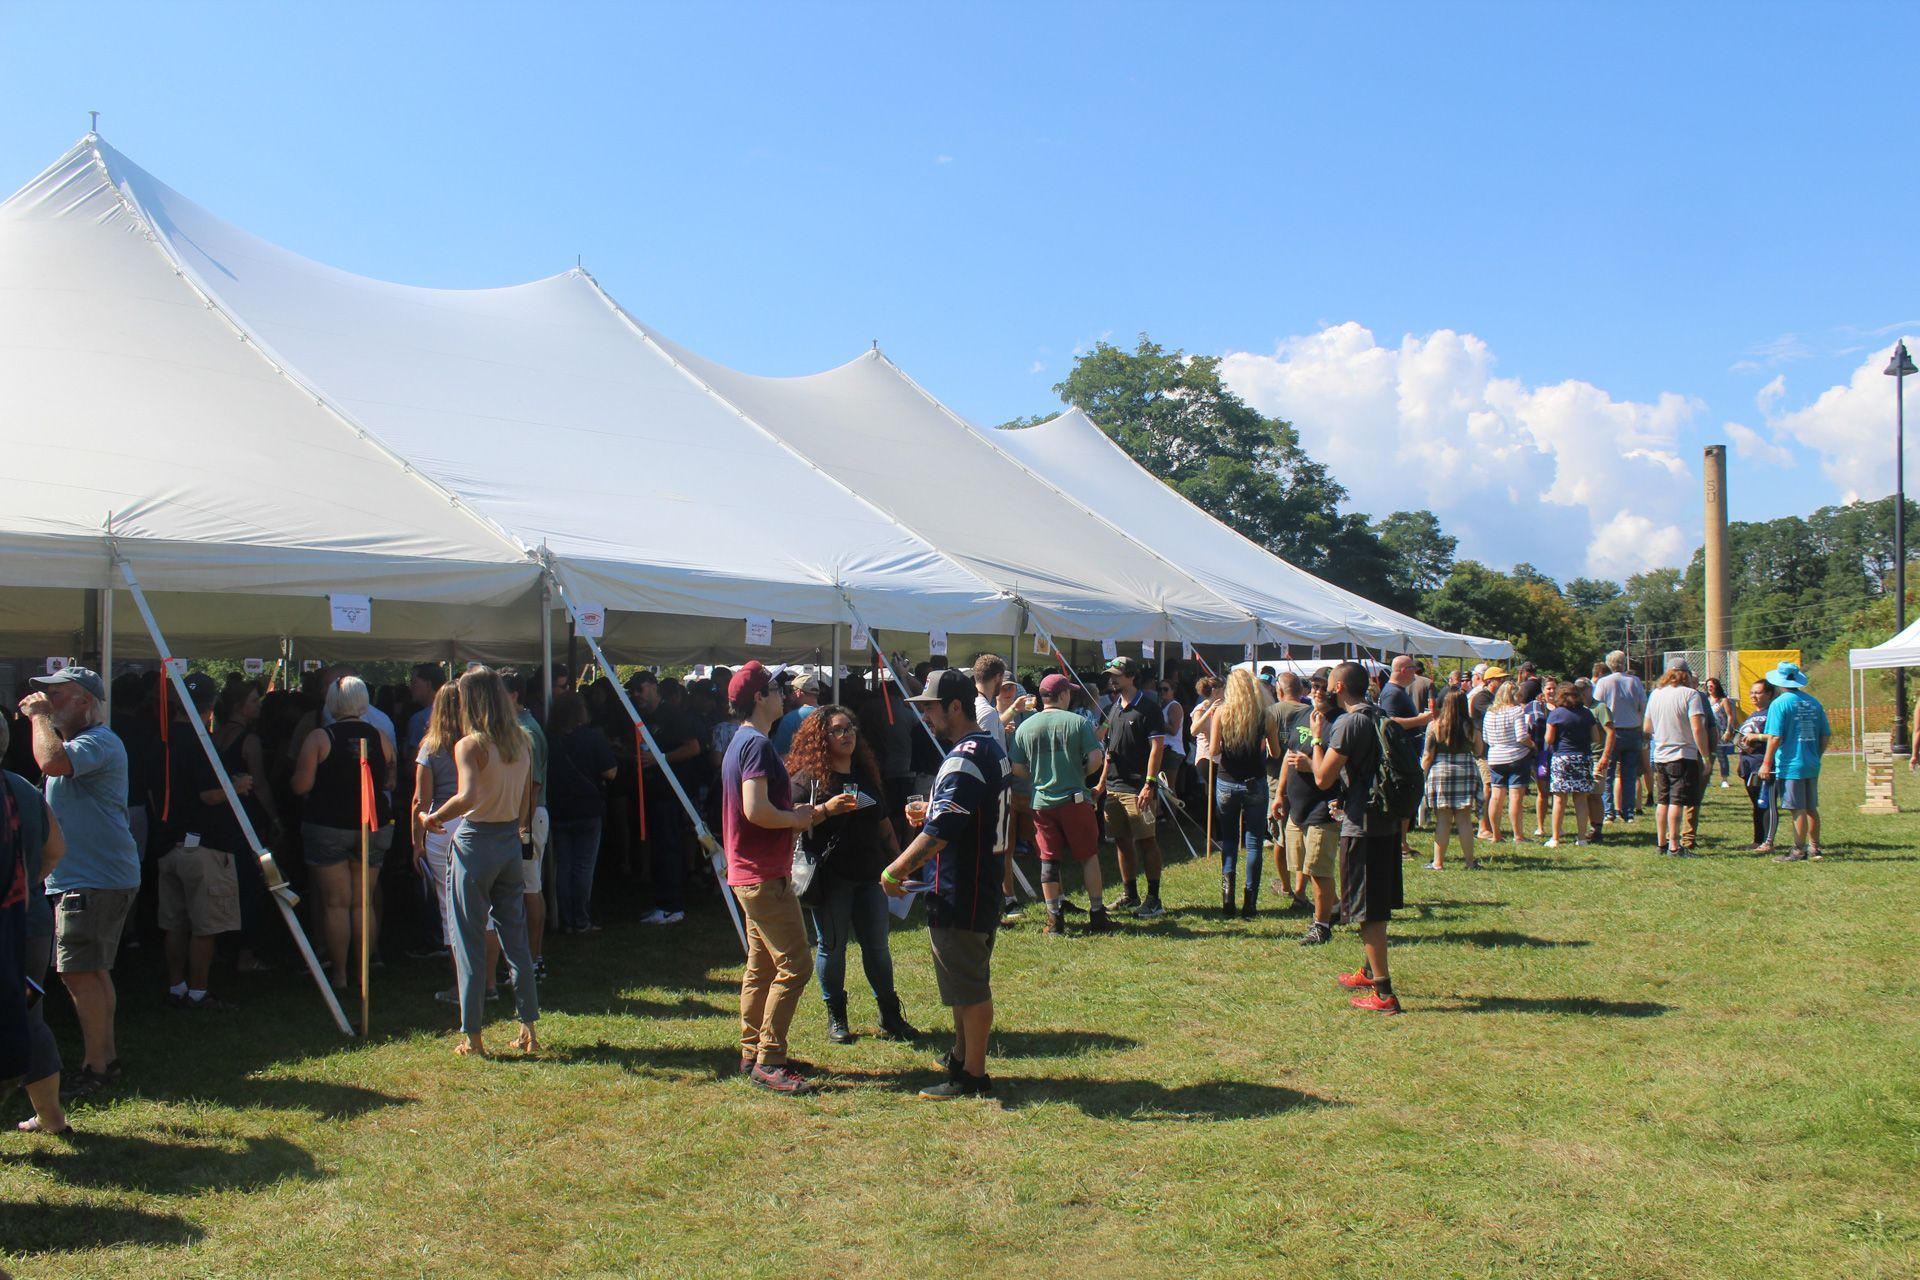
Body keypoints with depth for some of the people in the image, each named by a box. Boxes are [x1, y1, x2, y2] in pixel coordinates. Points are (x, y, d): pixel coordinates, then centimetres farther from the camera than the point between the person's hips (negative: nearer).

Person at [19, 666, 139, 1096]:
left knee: (79, 972, -10)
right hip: (83, 877, 11)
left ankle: (95, 1066, -4)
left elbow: (52, 762, -33)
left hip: (94, 879, -11)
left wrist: (39, 716, -20)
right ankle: (105, 1056, 24)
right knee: (92, 971, 16)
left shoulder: (98, 742, -15)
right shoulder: (76, 743, 20)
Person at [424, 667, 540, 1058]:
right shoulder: (523, 741, 5)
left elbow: (467, 797, -30)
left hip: (475, 843, -6)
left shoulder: (470, 745, -15)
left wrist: (434, 816, -14)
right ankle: (529, 1029, 16)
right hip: (511, 842, 6)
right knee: (516, 937, 13)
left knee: (470, 941, 4)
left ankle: (472, 1036, 10)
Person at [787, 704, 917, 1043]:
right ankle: (836, 1017, 18)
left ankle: (890, 1016, 17)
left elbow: (882, 823, 21)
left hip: (869, 874, 5)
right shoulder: (809, 778, -4)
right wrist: (828, 809, -24)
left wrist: (898, 860, 21)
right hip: (830, 878, -5)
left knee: (877, 946, 8)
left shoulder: (866, 774, 14)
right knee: (831, 946, 4)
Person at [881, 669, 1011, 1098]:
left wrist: (895, 870, -18)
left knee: (968, 986, 0)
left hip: (959, 893, -10)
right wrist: (931, 814, 12)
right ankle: (961, 1058, 34)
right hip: (982, 884, 10)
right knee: (969, 981, 21)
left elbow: (940, 830, -26)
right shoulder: (989, 748, 12)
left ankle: (972, 1077, 10)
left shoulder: (964, 758, -21)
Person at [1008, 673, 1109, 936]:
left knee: (1049, 859, 8)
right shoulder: (1078, 722, -6)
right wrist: (1079, 774, 7)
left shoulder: (1025, 727, 1)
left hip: (1041, 803, 2)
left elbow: (1017, 769, 3)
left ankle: (1055, 919, 10)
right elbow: (1096, 759, -11)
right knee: (1088, 856, 9)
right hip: (1075, 800, -2)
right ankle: (1097, 916, 13)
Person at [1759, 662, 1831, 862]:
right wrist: (1817, 756, 21)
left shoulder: (1779, 703, -11)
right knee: (1811, 808, 15)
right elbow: (1826, 735, 10)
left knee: (1798, 810, -2)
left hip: (1790, 765, -6)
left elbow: (1775, 737, -16)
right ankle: (1814, 848, 23)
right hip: (1812, 765, 6)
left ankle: (1799, 851, 2)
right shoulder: (1814, 702, 7)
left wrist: (1766, 763, -10)